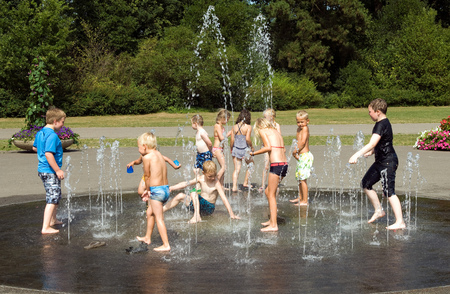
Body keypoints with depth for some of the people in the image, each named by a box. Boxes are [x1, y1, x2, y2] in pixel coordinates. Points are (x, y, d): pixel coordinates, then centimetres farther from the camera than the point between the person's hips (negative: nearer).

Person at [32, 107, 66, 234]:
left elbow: (35, 147, 25)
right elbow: (48, 154, -28)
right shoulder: (52, 136, -21)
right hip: (50, 172, -10)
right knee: (52, 199, -7)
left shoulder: (40, 133, 10)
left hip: (42, 170, 10)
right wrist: (58, 170, -23)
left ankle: (52, 220, 37)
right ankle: (45, 227, -9)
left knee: (57, 197, 23)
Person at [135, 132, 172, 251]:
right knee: (150, 212, 24)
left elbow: (147, 176, -4)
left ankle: (166, 245, 0)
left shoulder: (147, 157, -12)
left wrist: (147, 190, 12)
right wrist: (148, 191, 17)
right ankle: (147, 237, 37)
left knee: (159, 218, -2)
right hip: (166, 189, 9)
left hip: (156, 190, -9)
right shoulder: (159, 154, 11)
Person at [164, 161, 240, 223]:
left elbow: (224, 198, -22)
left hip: (209, 208, -6)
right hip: (200, 205, 6)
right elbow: (185, 184, 5)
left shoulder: (216, 183, -18)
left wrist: (231, 214, -27)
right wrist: (171, 188, 4)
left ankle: (197, 216, -30)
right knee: (180, 196, 10)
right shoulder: (200, 179, -3)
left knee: (194, 191, -25)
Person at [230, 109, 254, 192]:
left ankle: (234, 187, -3)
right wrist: (251, 146, -3)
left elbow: (232, 140, 1)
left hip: (236, 150, 3)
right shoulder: (248, 127, -11)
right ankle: (245, 183, 23)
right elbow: (247, 139, -20)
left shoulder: (234, 127, 0)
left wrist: (231, 149, 15)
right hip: (245, 149, -3)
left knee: (237, 169, 7)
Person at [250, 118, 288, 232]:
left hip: (276, 164, -8)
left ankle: (273, 225, -4)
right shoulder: (276, 131, 22)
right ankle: (272, 219, 25)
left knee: (271, 195, -2)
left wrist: (253, 153, -4)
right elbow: (283, 149, 15)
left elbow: (268, 147, -12)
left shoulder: (262, 130, 2)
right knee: (268, 192, 19)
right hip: (284, 164, 8)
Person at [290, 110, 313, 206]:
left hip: (305, 156, -10)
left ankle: (305, 201, -4)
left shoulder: (305, 128, -13)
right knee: (299, 178, 20)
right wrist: (296, 152, -1)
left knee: (302, 179, -8)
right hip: (301, 156, 10)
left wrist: (295, 151, -12)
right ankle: (300, 198, 32)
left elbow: (303, 142, -23)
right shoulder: (299, 129, 14)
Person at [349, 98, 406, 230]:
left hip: (388, 161, -11)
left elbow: (372, 144, -30)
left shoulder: (382, 125, -20)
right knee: (366, 184, 15)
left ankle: (400, 222, -8)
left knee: (389, 192, -11)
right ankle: (378, 211, 26)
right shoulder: (382, 123, 12)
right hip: (380, 161, 11)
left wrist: (357, 155, -35)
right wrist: (371, 152, 35)